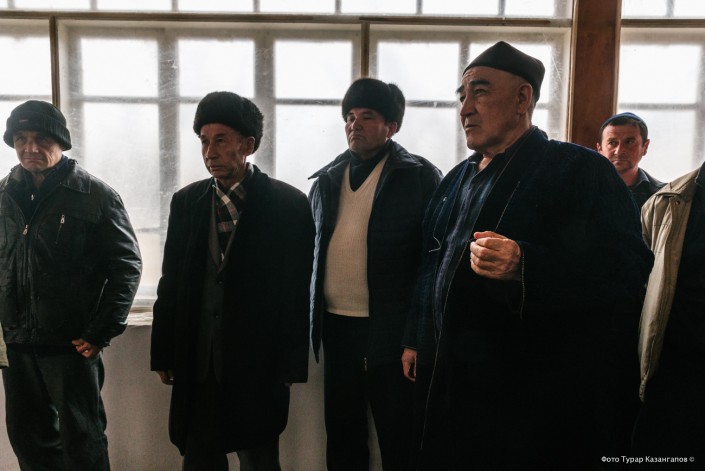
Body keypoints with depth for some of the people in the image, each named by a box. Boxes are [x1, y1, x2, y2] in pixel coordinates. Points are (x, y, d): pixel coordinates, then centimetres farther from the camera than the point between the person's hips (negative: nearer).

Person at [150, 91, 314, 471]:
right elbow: (171, 283, 8)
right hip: (197, 361, 4)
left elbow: (296, 292, -7)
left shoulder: (289, 204, -6)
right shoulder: (186, 202, 6)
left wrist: (291, 366, -7)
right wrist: (164, 354, 7)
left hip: (259, 360, -3)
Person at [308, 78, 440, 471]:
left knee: (398, 438, 9)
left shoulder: (420, 176, -6)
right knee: (342, 433, 18)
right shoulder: (328, 178, 10)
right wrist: (313, 316, 9)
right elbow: (312, 249, 14)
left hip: (391, 328, -5)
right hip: (335, 324, 5)